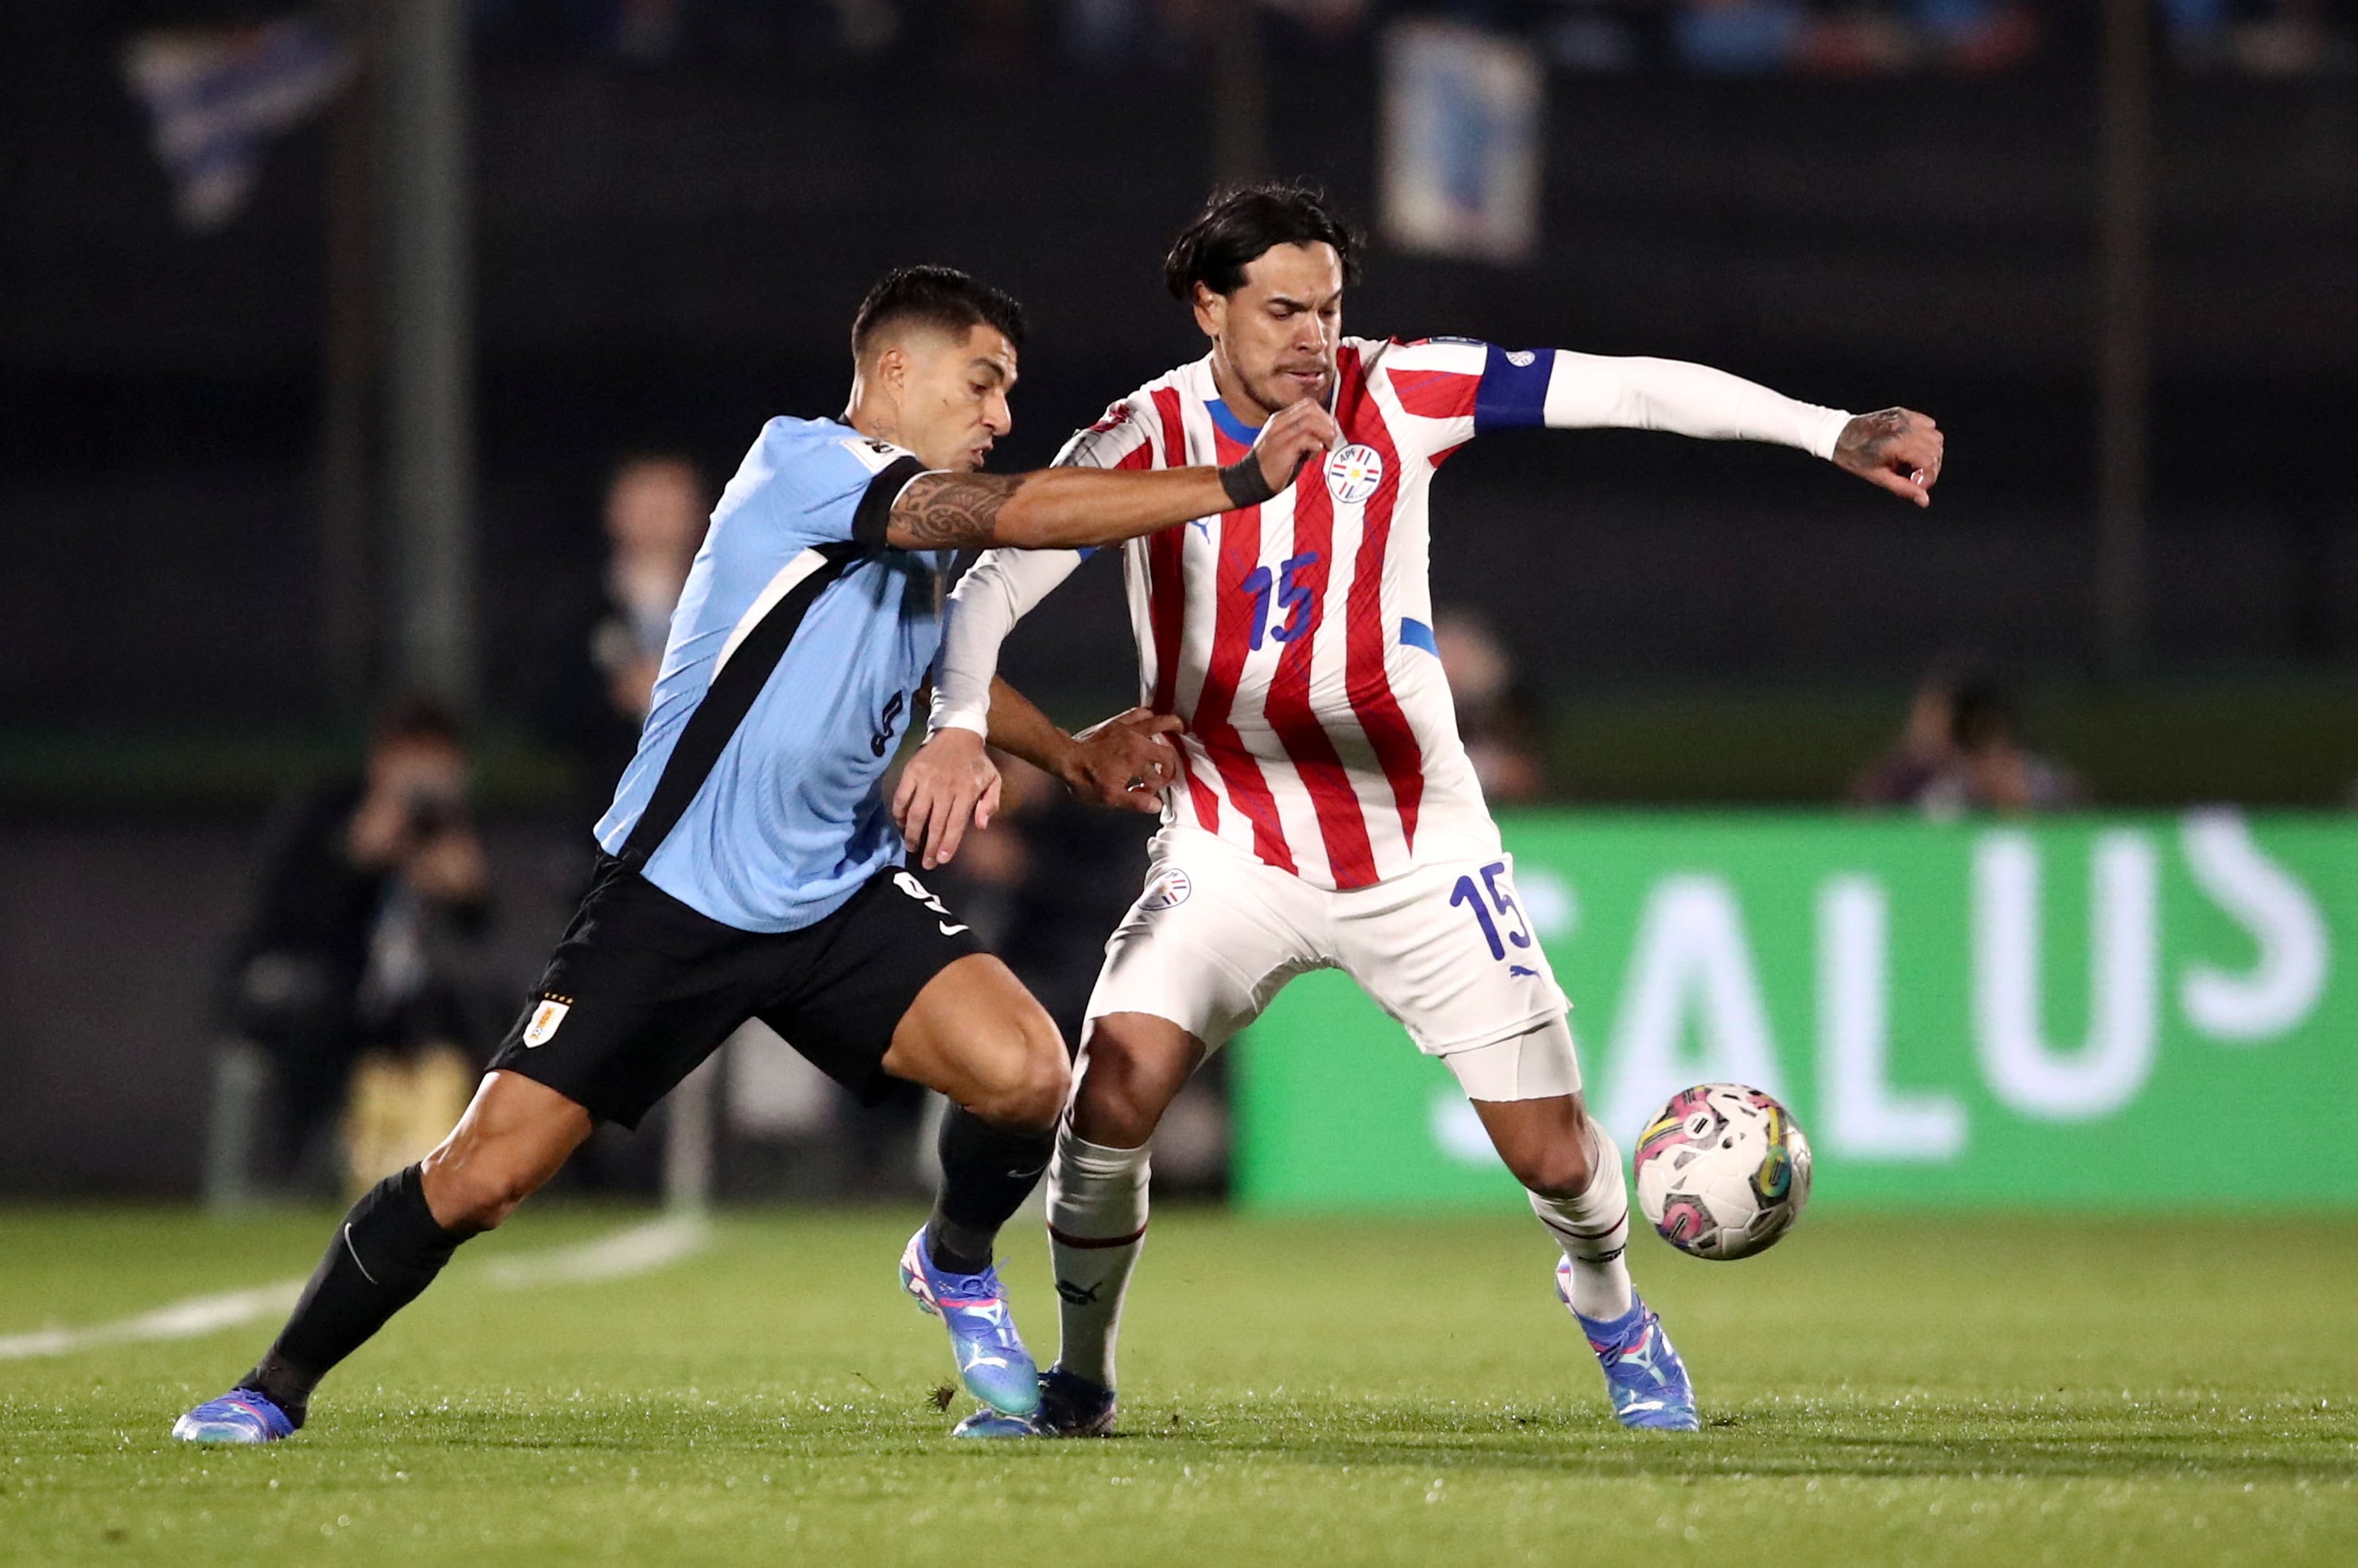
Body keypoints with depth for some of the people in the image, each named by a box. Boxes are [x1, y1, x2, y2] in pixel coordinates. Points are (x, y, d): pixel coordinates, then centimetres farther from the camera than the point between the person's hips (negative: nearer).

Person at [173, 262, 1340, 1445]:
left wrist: (1071, 750, 12)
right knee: (479, 1177, -7)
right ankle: (275, 1390, 13)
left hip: (841, 894, 6)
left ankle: (955, 1265, 13)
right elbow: (1013, 512, -27)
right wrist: (1238, 483, -29)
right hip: (674, 895, -6)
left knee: (1026, 1072, -19)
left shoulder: (933, 553, 10)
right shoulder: (801, 462, -14)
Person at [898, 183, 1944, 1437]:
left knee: (1553, 1155, 0)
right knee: (1116, 1090, -22)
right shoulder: (1142, 440, -11)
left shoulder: (1395, 394, -8)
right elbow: (990, 584, -18)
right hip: (1232, 856, -1)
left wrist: (1833, 432, -20)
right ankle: (1079, 1380, 1)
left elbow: (1625, 388, -11)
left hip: (1420, 850, 1)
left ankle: (1612, 1314, 36)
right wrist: (959, 727, -39)